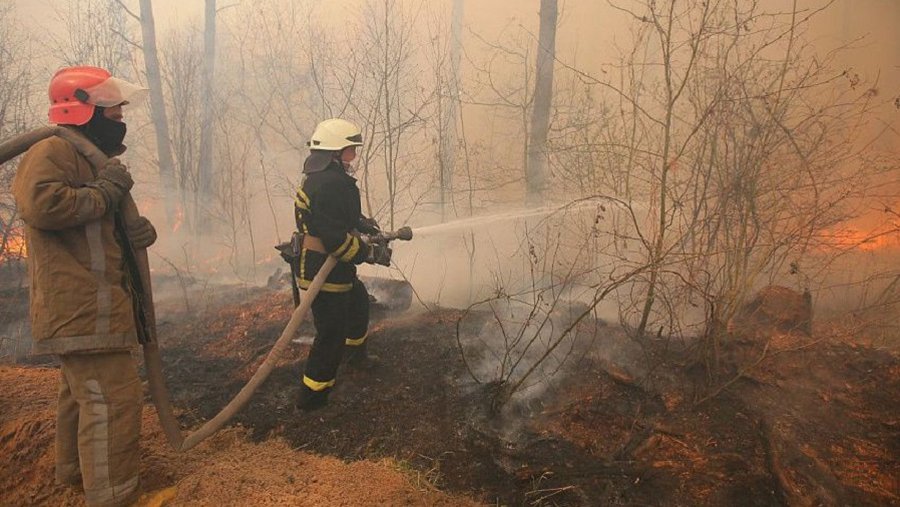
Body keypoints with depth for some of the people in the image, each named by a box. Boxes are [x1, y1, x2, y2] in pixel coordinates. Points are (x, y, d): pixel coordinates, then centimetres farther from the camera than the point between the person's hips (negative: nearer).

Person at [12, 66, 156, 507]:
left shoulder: (91, 157, 21)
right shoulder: (52, 152, -13)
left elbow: (102, 229, 25)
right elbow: (40, 203, -33)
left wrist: (136, 233, 2)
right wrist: (104, 192, -20)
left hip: (88, 306, 11)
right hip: (80, 307, -11)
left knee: (82, 391, 25)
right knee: (114, 399, -11)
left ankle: (75, 468, 43)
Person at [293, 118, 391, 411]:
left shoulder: (318, 177, 9)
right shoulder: (331, 184, -26)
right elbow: (336, 239, -30)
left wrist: (361, 222, 11)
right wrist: (372, 254, -20)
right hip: (324, 273, -11)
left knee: (359, 302, 30)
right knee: (332, 335, 0)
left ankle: (358, 354, 52)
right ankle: (311, 397, 12)